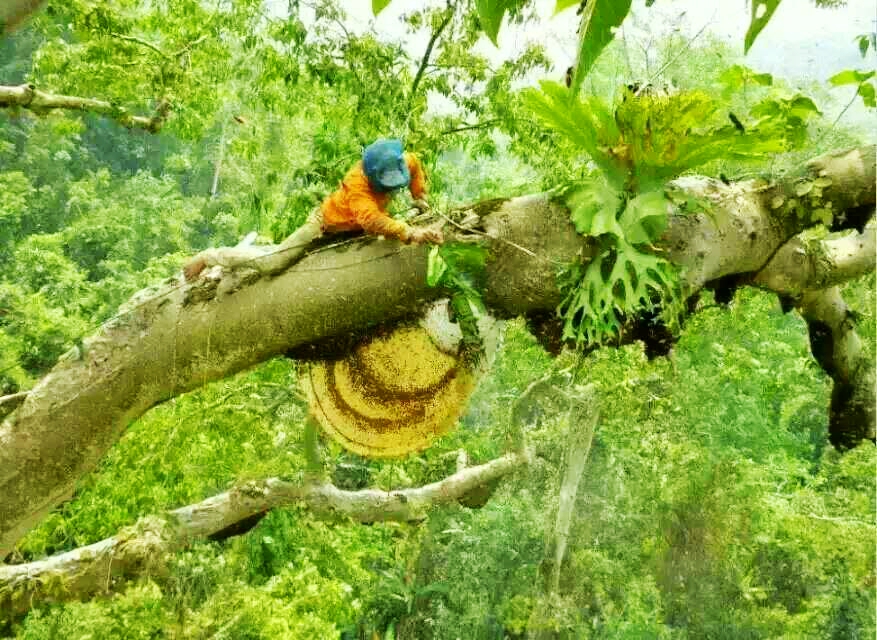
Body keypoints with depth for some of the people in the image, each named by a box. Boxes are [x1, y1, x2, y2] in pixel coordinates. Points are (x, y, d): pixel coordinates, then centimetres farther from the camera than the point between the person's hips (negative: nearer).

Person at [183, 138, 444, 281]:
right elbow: (371, 220, -54)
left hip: (353, 227, 8)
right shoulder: (357, 184, -38)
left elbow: (414, 163, 8)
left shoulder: (395, 163, -16)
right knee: (270, 263, -17)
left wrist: (419, 197, 4)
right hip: (326, 224, -8)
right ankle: (209, 257, 5)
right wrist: (410, 233, -63)